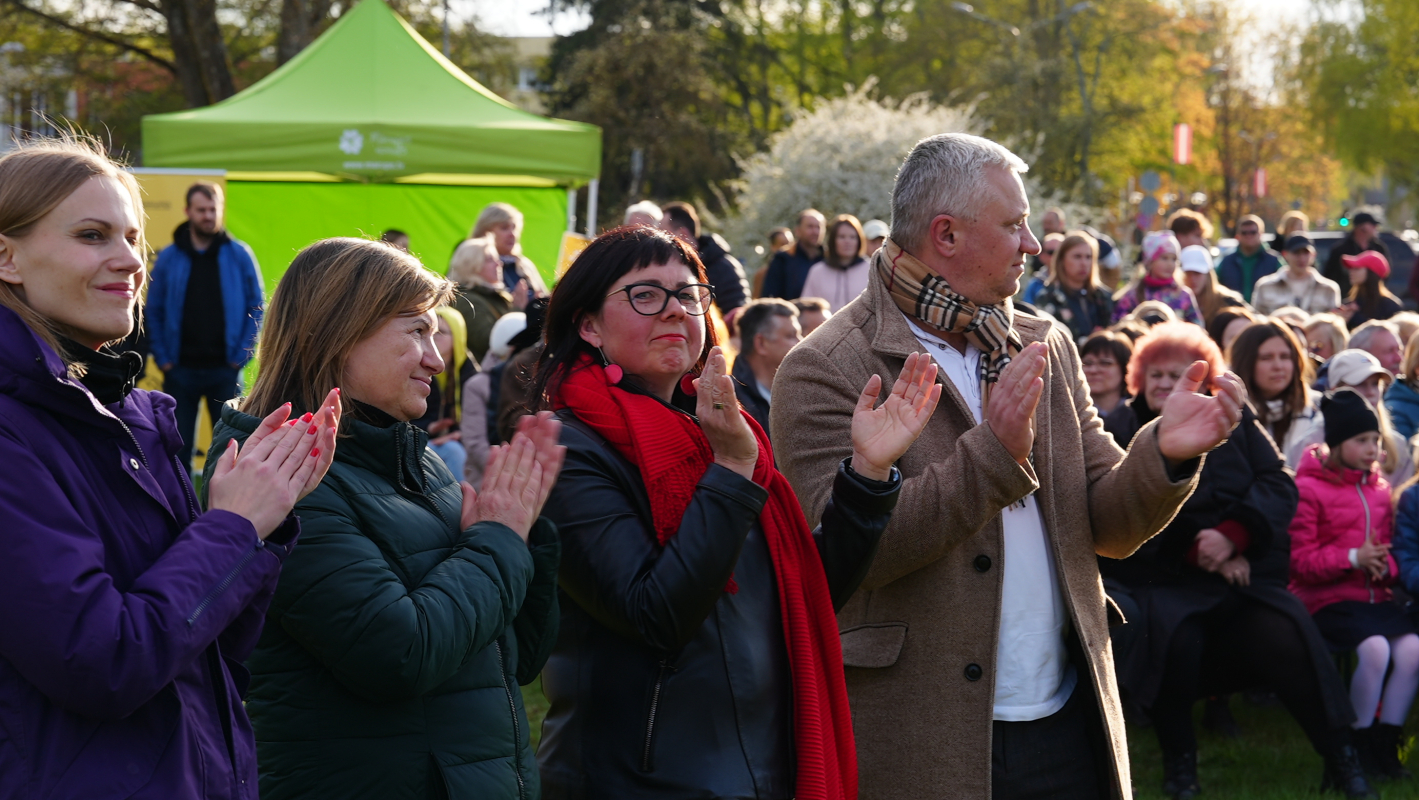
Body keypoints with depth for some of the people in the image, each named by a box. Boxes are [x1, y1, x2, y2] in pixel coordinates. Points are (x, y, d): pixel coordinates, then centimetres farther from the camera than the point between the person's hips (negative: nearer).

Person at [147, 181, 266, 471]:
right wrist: (162, 358, -3)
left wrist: (242, 355, -4)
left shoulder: (239, 255, 2)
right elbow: (153, 312, 5)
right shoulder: (168, 258, 4)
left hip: (225, 369, -1)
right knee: (177, 447, 6)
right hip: (181, 369, 1)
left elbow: (257, 306, 3)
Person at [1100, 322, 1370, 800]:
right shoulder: (1120, 432, 3)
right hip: (1161, 582, -2)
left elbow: (1279, 486, 1)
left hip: (1244, 575, 2)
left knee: (1288, 637, -23)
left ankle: (1341, 758, -6)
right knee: (1174, 640, -32)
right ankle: (1178, 761, -10)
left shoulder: (1233, 420, 11)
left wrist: (1233, 535, -17)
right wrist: (1195, 551, -18)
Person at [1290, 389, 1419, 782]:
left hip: (1375, 595, 6)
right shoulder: (1308, 489, -4)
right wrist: (1353, 558, -20)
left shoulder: (1379, 488, 17)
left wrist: (1385, 565, -1)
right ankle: (1360, 746, -14)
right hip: (1327, 598, -6)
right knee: (1375, 648, -31)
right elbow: (1300, 560, -8)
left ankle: (1386, 744, -10)